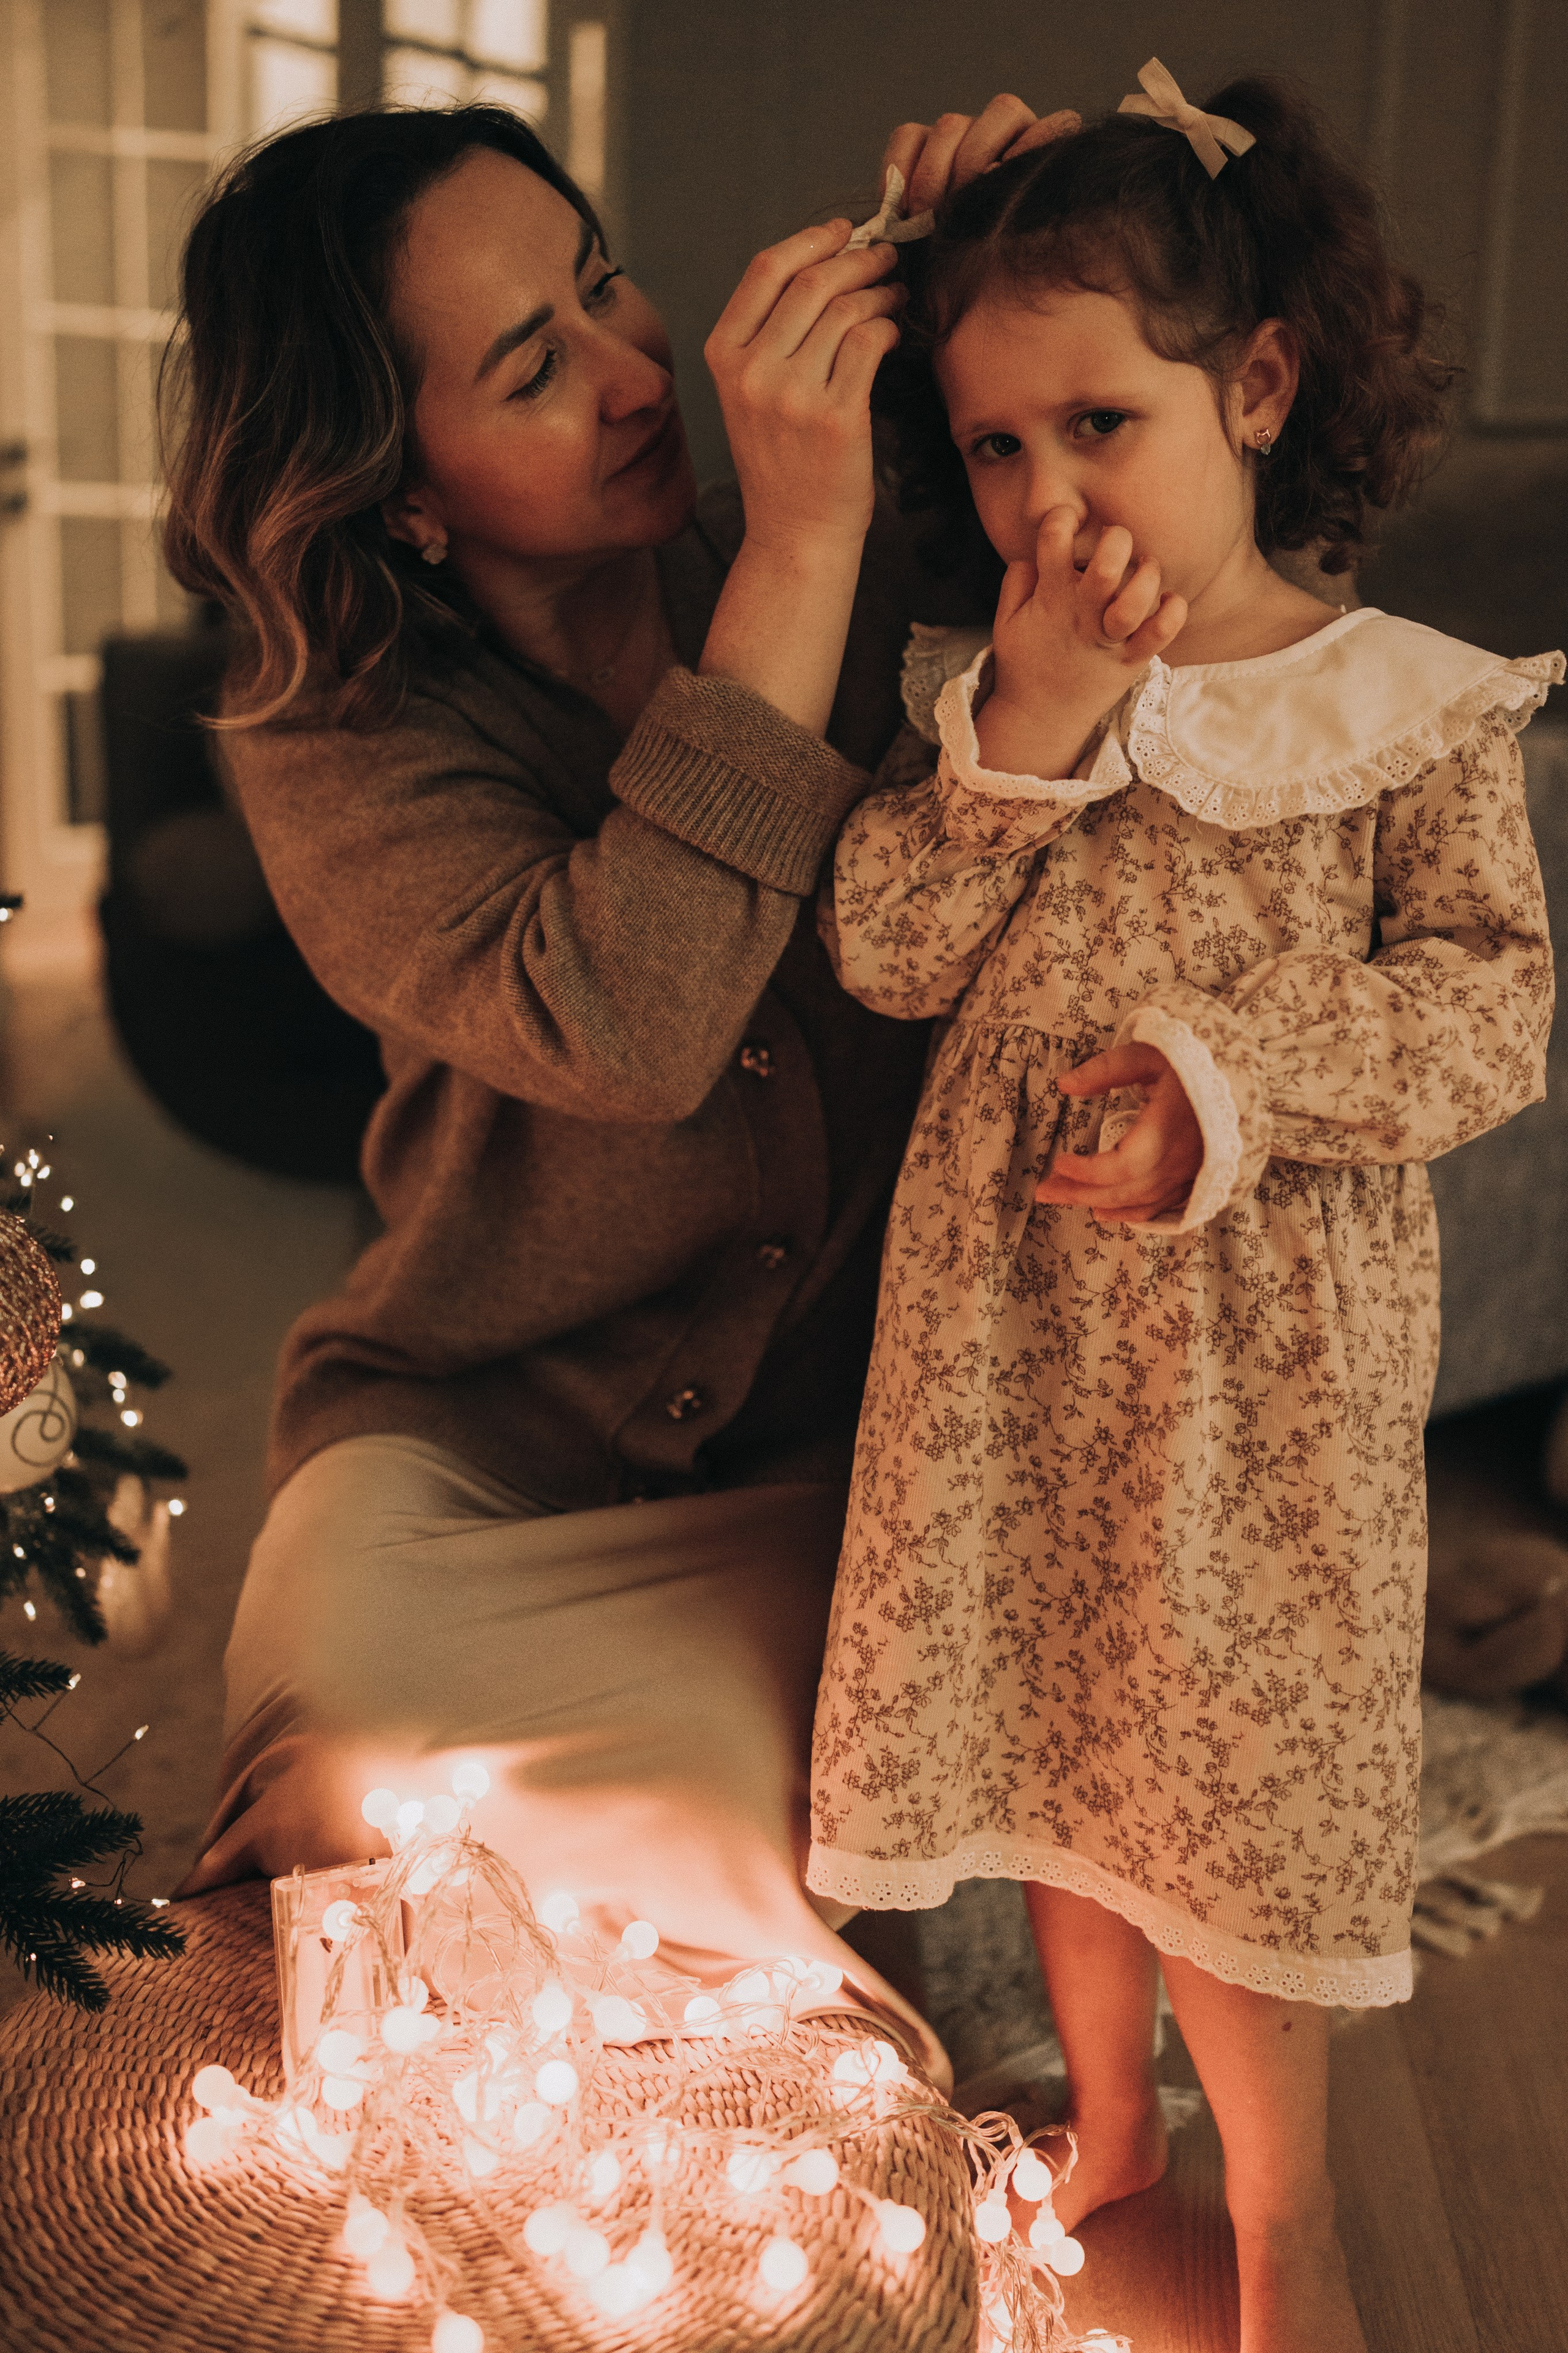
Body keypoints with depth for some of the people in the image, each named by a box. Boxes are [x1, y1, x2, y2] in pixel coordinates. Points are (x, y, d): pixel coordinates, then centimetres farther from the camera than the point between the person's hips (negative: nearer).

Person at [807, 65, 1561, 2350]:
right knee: (1051, 1719, 15)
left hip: (1275, 1349, -3)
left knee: (1245, 1755, 4)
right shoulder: (981, 690, 3)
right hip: (1015, 1320, 4)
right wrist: (1031, 714, -17)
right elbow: (887, 951, -7)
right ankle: (1108, 2127, 39)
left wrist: (1226, 1085, -22)